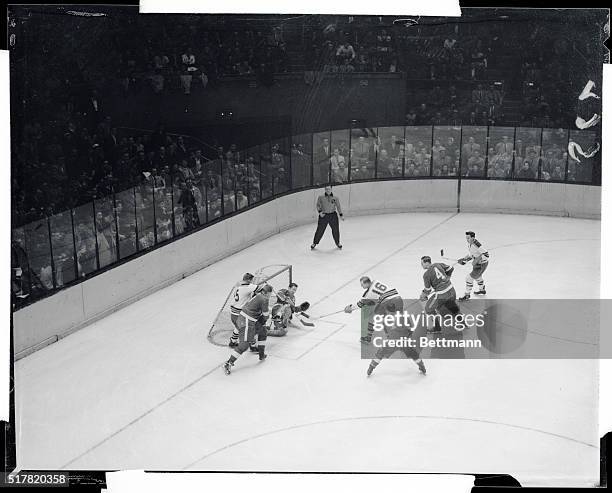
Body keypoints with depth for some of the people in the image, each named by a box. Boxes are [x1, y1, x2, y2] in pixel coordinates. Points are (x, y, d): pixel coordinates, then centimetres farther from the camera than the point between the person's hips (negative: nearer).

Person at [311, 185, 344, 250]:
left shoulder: (335, 198, 1)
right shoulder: (321, 197, -3)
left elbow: (338, 206, 8)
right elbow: (318, 205, 4)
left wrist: (341, 215, 5)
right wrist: (319, 212, -11)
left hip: (333, 215, 2)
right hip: (323, 215, -2)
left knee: (336, 230, 6)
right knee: (320, 230, 0)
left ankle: (338, 243, 27)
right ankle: (314, 243, 17)